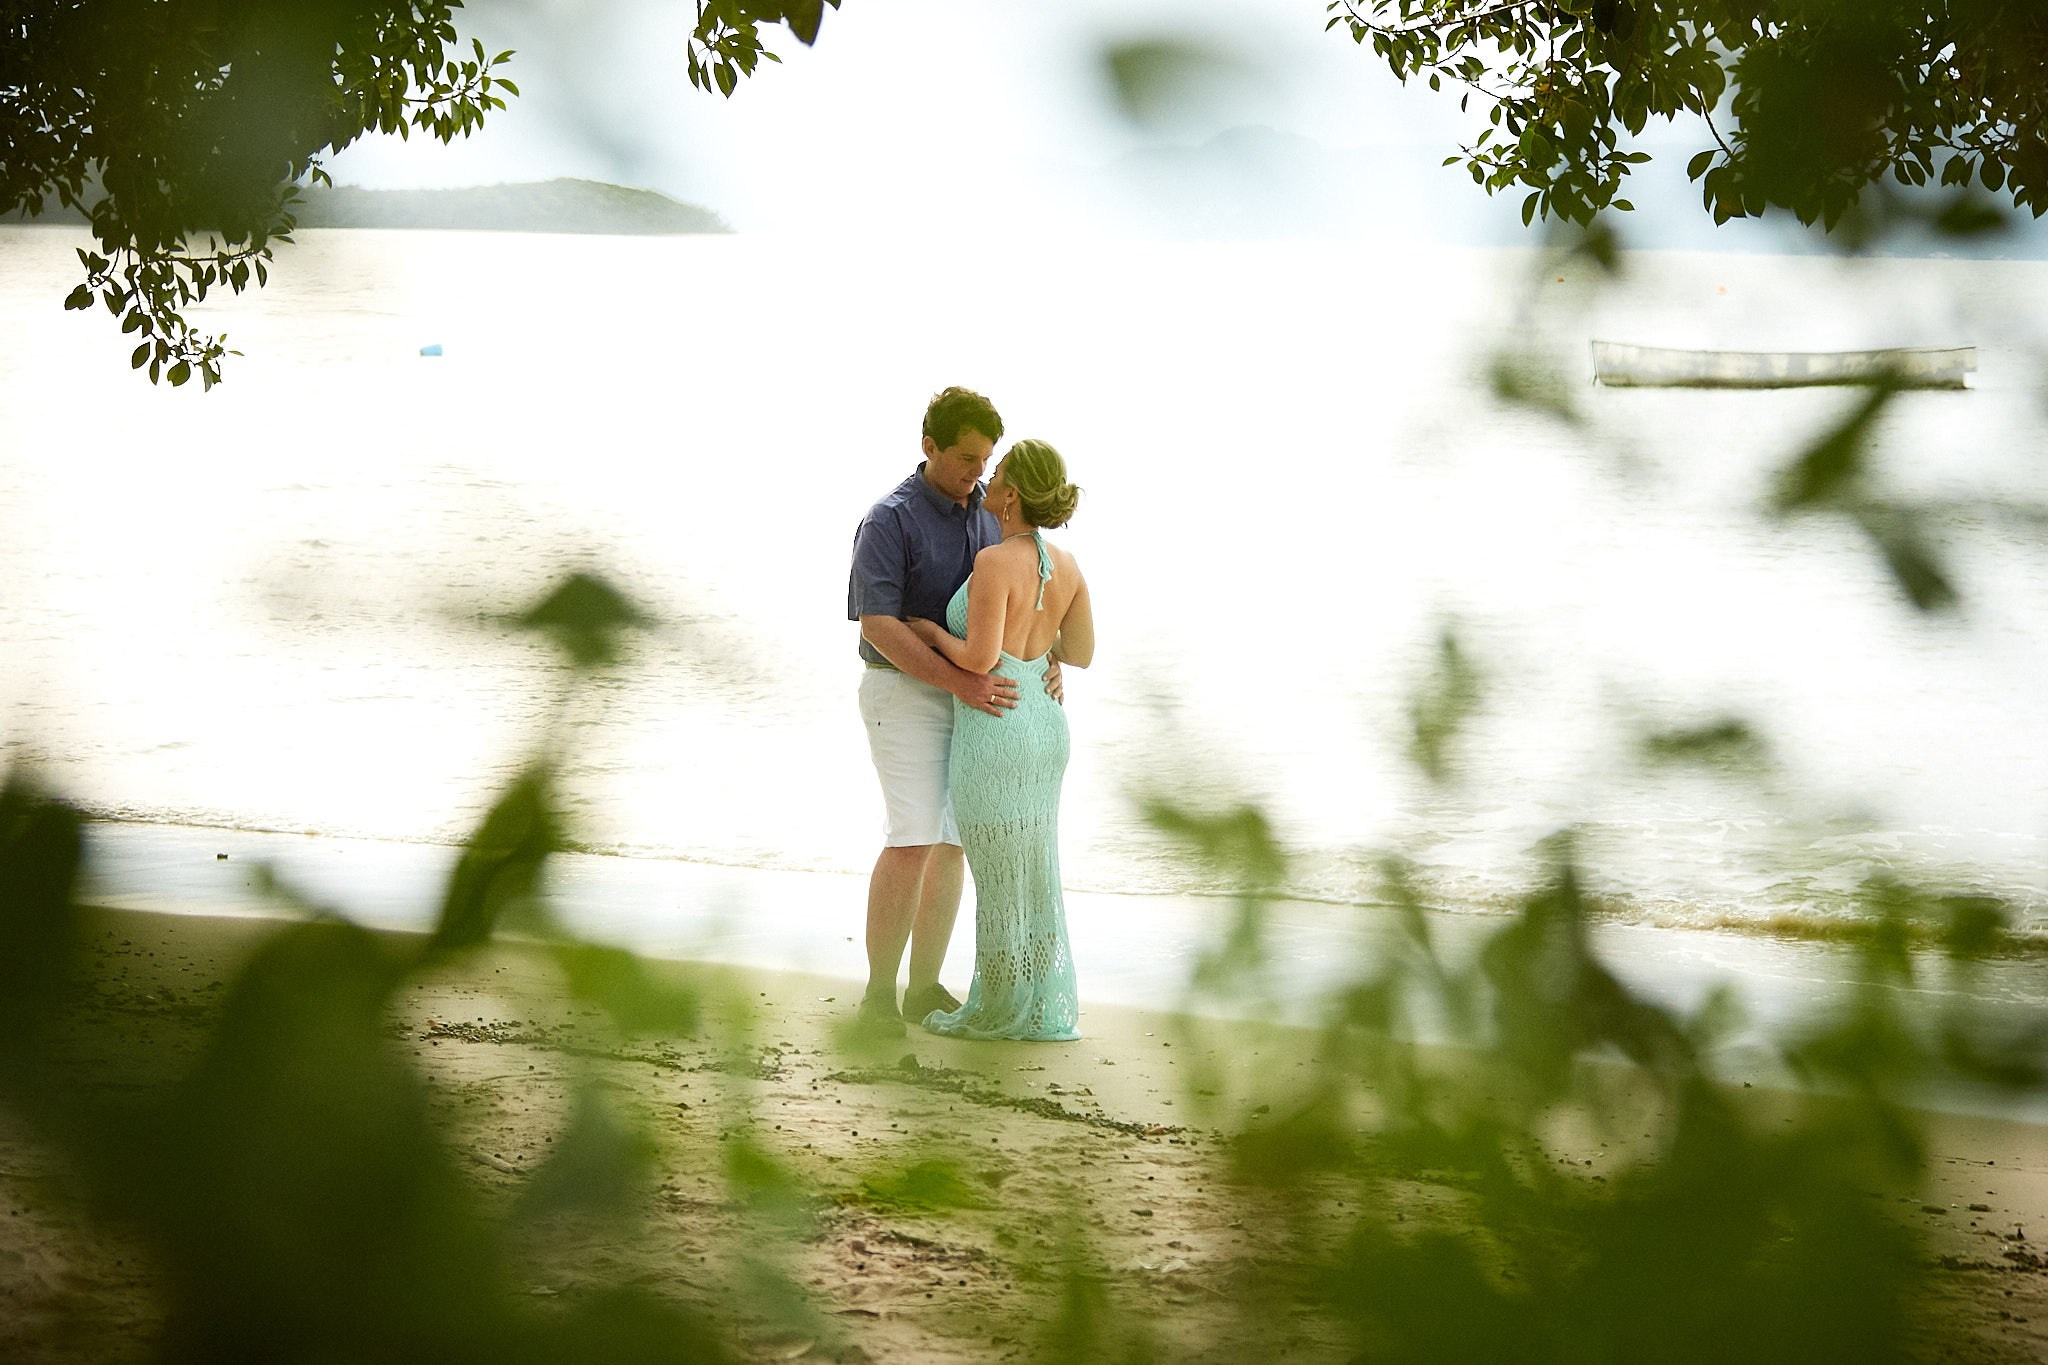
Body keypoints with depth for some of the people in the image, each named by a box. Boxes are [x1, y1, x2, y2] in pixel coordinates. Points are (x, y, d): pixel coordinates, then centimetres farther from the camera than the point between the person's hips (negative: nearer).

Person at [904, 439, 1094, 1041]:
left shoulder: (994, 562, -20)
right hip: (1044, 733, 7)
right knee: (1034, 876, 16)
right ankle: (1047, 1010, 20)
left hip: (992, 739, -7)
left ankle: (997, 1010, 18)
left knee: (998, 881, 6)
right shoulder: (1066, 564, 2)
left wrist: (932, 631, -5)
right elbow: (1081, 655, 10)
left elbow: (979, 660, -23)